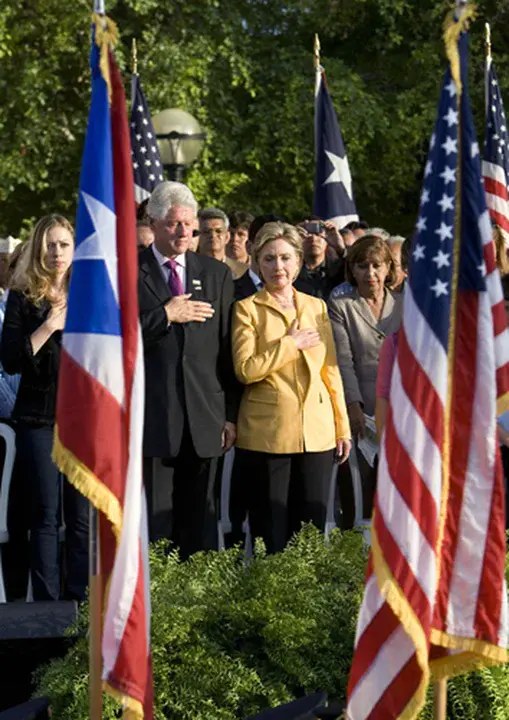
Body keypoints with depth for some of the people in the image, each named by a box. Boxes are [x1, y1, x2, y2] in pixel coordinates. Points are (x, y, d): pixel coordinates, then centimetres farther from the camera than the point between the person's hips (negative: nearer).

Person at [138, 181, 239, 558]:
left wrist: (231, 414, 7)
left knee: (200, 522, 7)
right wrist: (166, 315, -12)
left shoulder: (217, 274, 13)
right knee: (153, 520, -4)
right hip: (151, 419, -3)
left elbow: (229, 350, 11)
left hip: (204, 419, 3)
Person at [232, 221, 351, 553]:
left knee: (313, 527, 4)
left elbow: (331, 371, 13)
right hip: (268, 430, -3)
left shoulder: (316, 307, 13)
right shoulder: (247, 308, 1)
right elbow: (246, 370, -11)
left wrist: (342, 426, 8)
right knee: (272, 529, -1)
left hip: (317, 431, 3)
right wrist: (292, 343, -10)